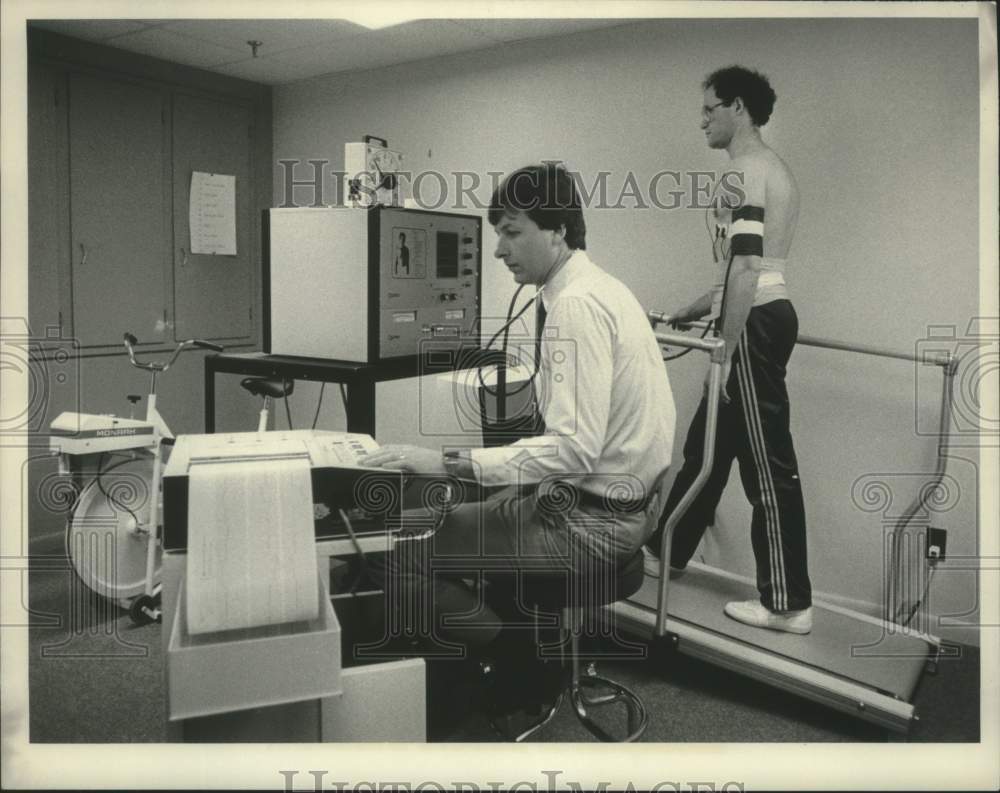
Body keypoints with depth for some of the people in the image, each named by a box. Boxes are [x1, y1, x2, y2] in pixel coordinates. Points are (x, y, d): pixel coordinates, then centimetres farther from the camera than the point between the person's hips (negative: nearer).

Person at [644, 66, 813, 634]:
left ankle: (789, 603, 5)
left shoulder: (744, 172, -13)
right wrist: (693, 310, 30)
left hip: (754, 325, -10)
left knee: (767, 463, -4)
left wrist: (727, 351, -21)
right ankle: (666, 549, 34)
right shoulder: (772, 169, 20)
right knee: (708, 443, 18)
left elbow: (745, 270, -21)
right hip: (768, 314, 10)